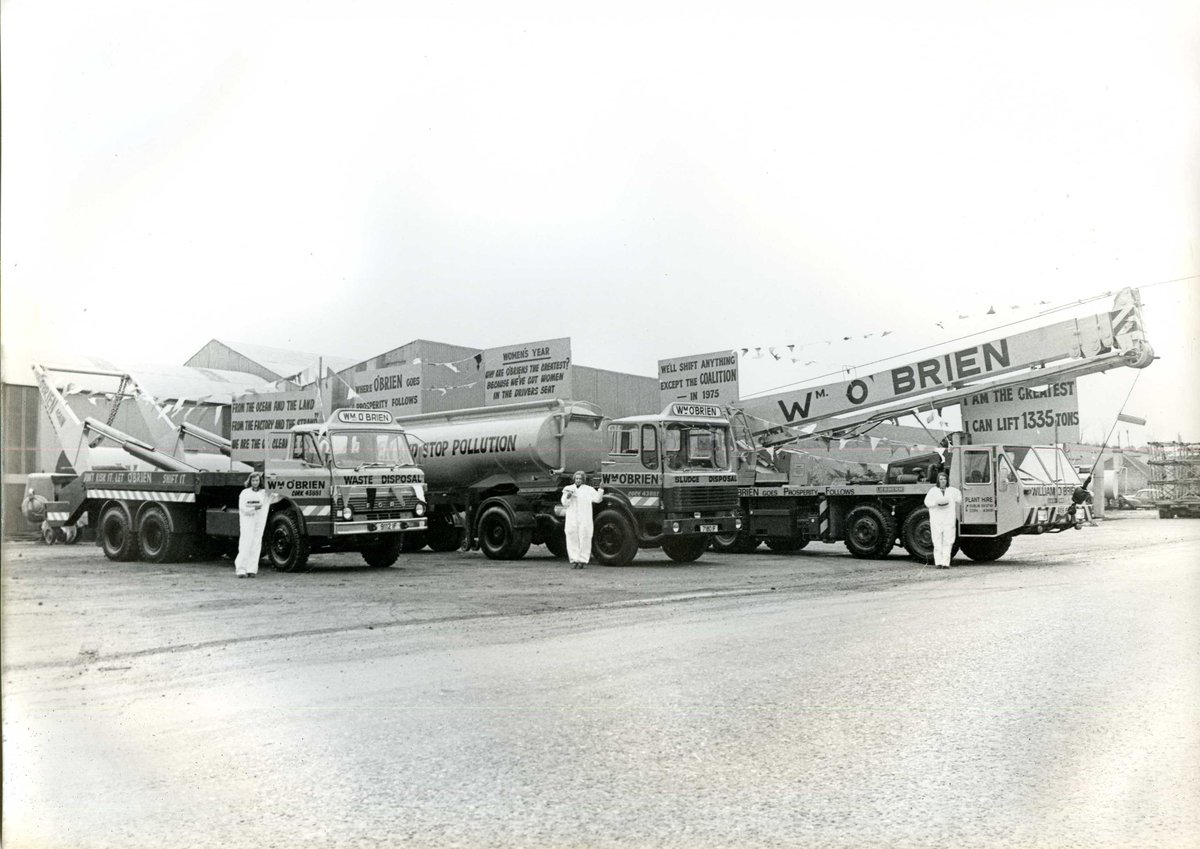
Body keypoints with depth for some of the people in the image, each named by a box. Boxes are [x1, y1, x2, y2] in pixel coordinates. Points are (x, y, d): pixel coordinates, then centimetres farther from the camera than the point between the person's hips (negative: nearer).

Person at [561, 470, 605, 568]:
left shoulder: (588, 490, 7)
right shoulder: (568, 489, 12)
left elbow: (597, 499, -4)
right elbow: (565, 503, 6)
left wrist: (601, 489, -16)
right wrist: (567, 497, -13)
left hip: (585, 520, -2)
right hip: (571, 519, 2)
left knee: (584, 540, -4)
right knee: (572, 539, 1)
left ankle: (582, 560, 3)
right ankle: (574, 560, 8)